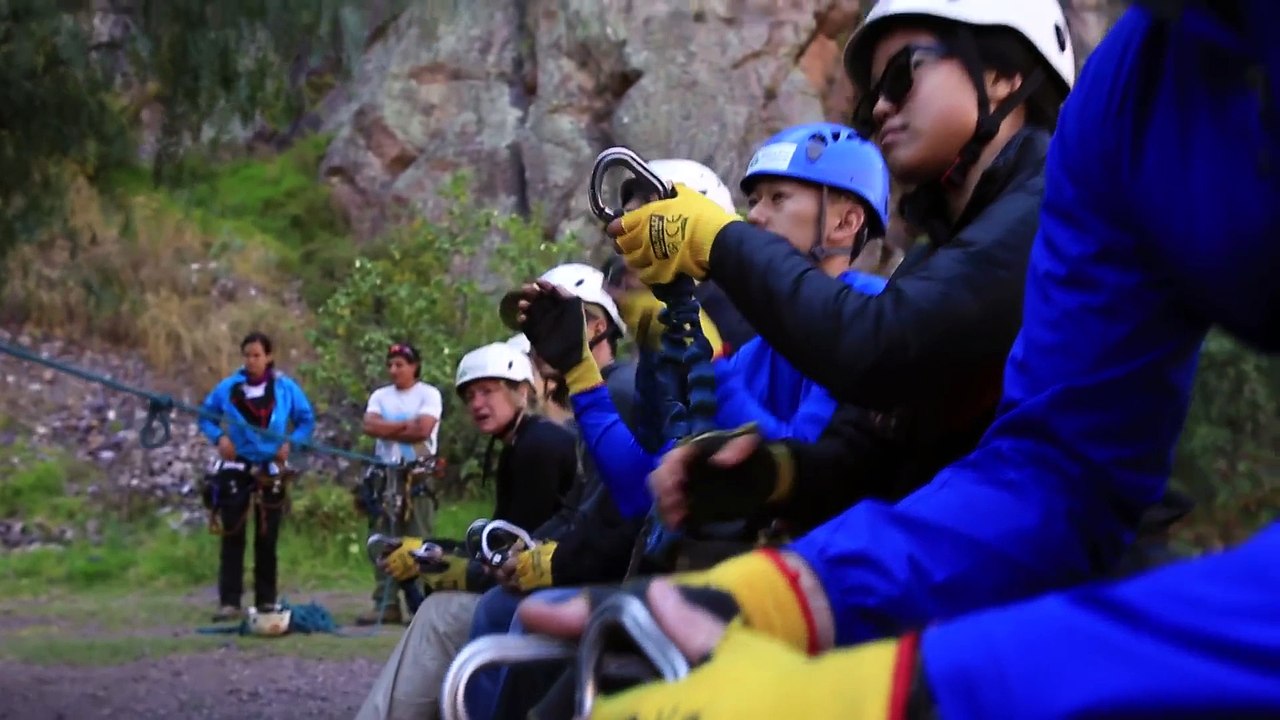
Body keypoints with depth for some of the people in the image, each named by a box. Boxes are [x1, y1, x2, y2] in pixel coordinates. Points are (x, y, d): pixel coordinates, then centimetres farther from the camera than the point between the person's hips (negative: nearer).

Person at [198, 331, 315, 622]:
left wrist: (291, 442, -10)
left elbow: (307, 420, 6)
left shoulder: (286, 388, -3)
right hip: (236, 469, 0)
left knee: (267, 538, 8)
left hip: (271, 470, 0)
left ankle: (266, 600, 16)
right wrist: (218, 437, -9)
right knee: (232, 536, -5)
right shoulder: (228, 387, -2)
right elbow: (205, 415, 9)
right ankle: (229, 602, -5)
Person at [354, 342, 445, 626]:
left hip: (417, 475, -5)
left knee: (419, 542, -8)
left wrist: (388, 428, -3)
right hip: (385, 473, 5)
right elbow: (369, 426, -1)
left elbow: (423, 430, -12)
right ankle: (385, 604, 4)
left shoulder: (429, 394, 2)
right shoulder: (380, 396, 16)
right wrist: (406, 425, -7)